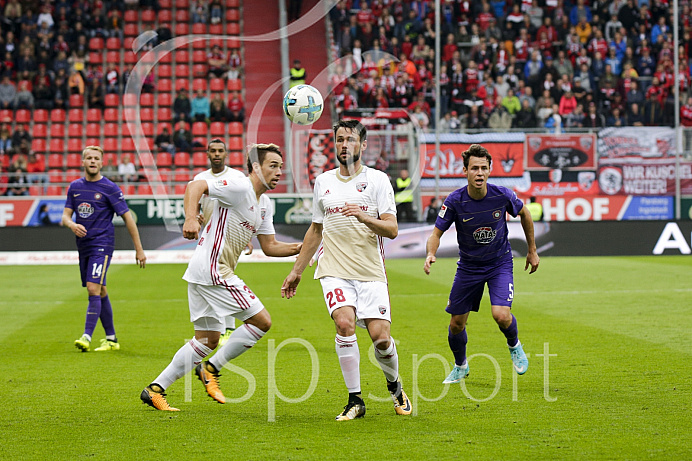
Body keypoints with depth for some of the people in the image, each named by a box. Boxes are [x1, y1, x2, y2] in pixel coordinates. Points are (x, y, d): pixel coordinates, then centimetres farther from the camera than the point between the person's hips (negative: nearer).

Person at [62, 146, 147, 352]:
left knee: (94, 289, -18)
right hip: (83, 245, 6)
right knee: (100, 293, 11)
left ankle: (87, 337, -21)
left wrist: (139, 249, -4)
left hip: (102, 244, -6)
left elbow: (127, 218, -3)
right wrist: (72, 225, -17)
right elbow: (66, 215, 9)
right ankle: (111, 339, 18)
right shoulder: (75, 186, 10)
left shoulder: (109, 188, -5)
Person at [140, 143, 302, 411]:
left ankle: (155, 389, 13)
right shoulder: (240, 188, -11)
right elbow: (195, 187, -20)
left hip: (206, 273, 10)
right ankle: (211, 368, 1)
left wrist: (301, 248, 9)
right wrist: (191, 219, -35)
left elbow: (269, 246, 22)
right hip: (212, 270, -10)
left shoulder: (265, 205, 18)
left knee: (208, 340, 13)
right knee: (262, 321, -8)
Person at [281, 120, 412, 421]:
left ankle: (394, 387, 22)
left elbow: (392, 230, -5)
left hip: (371, 272, -2)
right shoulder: (323, 181, 13)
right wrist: (297, 271, 23)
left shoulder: (377, 180, 2)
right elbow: (316, 230, 23)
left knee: (380, 336, -10)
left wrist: (364, 217, -23)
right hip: (334, 271, 2)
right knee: (344, 323, -22)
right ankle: (355, 400, -13)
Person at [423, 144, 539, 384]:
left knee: (501, 315, -22)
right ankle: (460, 366, 35)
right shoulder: (455, 201, -19)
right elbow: (437, 232, -10)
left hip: (500, 263, -1)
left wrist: (532, 250, 10)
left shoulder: (502, 195, -17)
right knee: (456, 323, 6)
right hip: (468, 265, 1)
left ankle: (514, 346, 14)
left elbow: (524, 214, 4)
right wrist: (430, 254, -32)